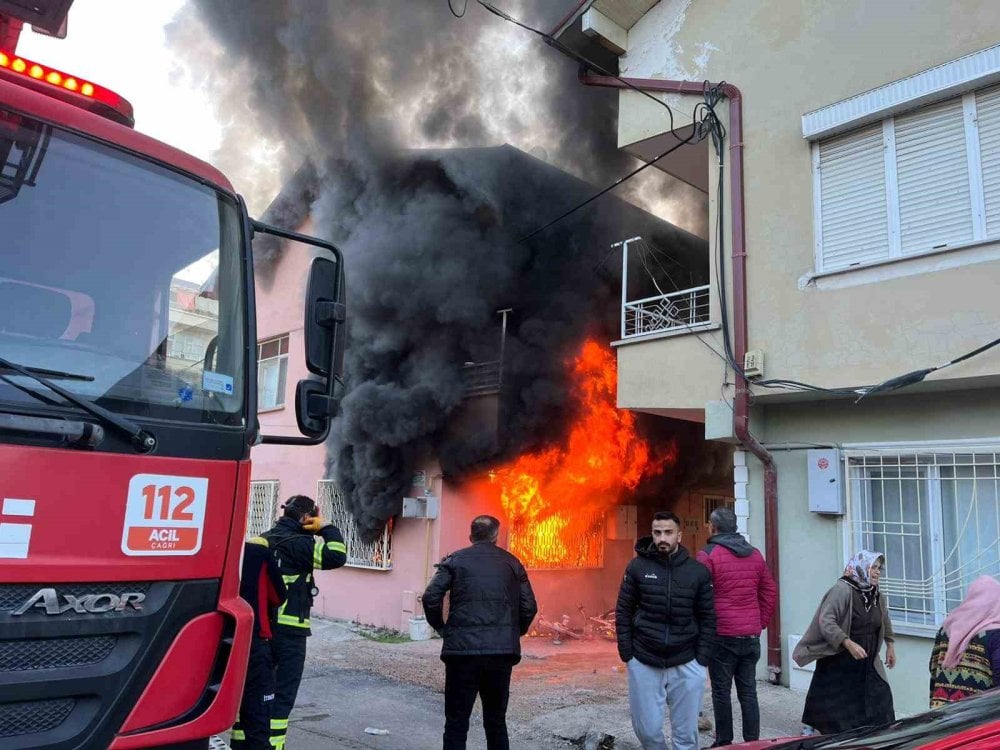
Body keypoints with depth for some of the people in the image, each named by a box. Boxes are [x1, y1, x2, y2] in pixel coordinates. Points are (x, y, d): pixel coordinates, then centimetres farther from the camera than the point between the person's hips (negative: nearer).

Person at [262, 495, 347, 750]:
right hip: (289, 629, -8)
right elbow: (336, 557, -23)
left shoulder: (263, 540, 10)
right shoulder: (298, 543, -15)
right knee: (283, 693, 0)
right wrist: (327, 528, -10)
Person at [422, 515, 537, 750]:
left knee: (456, 723, 7)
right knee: (496, 721, 18)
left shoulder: (455, 560, 4)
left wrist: (442, 629, 7)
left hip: (462, 649, -2)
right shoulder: (512, 563, 10)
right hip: (502, 651, 3)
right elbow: (529, 607, 6)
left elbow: (431, 597, -7)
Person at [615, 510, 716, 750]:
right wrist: (627, 654, -3)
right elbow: (623, 612, 2)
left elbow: (708, 617, 4)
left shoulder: (698, 571, -1)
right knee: (647, 729, 7)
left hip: (686, 665, 0)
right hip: (643, 663, 0)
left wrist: (702, 659, -2)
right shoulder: (637, 567, -2)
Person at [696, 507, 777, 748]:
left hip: (722, 635, -5)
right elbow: (770, 593, 12)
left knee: (721, 692, 5)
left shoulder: (708, 555, -10)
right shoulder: (755, 554, 9)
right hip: (751, 636, 5)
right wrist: (760, 623, 15)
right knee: (748, 691, 11)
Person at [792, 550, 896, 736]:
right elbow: (826, 621, -28)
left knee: (880, 699, 6)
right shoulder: (843, 589, -20)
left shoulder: (877, 595, 3)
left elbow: (885, 622, 24)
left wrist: (890, 646, 20)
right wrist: (849, 644, -33)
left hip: (866, 663, 7)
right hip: (838, 662, -7)